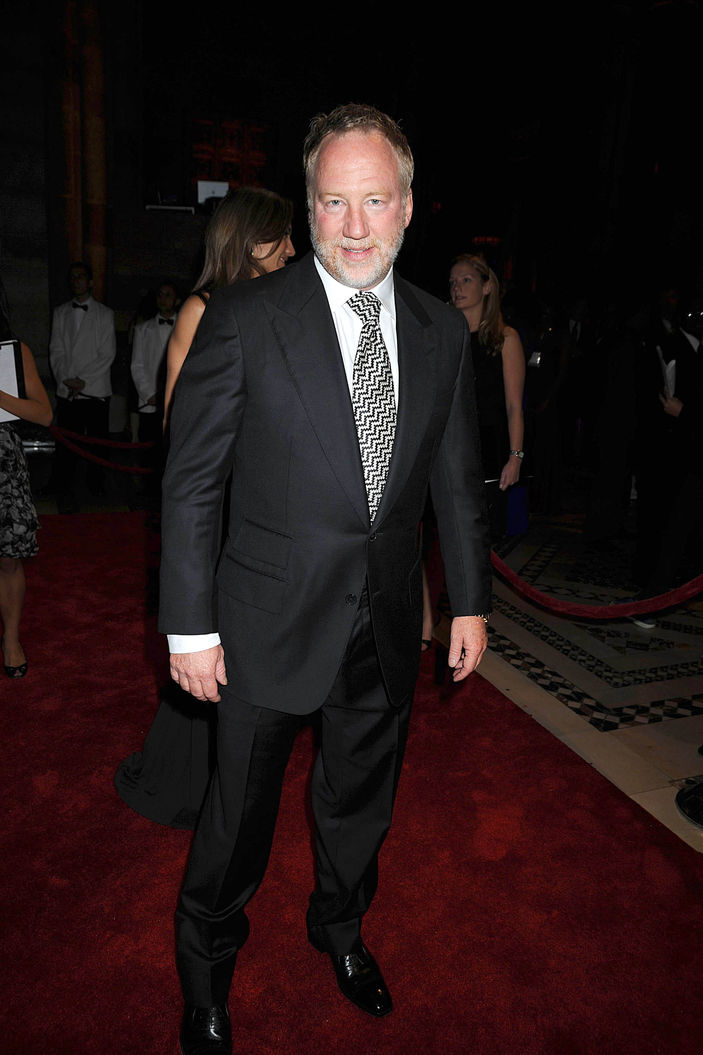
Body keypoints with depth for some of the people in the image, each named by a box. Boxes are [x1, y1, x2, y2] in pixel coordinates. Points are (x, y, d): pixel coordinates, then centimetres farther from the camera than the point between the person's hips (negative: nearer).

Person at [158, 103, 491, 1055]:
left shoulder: (443, 332, 2)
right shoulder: (243, 319, -10)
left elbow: (458, 478, 8)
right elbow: (191, 484, -9)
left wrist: (471, 601, 8)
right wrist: (190, 625, -10)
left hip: (387, 625, 4)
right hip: (272, 622, -3)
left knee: (361, 800, 23)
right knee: (240, 813, 15)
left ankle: (340, 926, 54)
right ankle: (206, 970, 46)